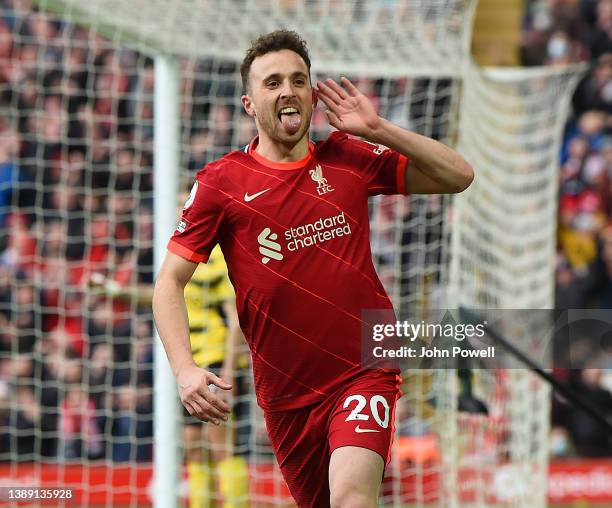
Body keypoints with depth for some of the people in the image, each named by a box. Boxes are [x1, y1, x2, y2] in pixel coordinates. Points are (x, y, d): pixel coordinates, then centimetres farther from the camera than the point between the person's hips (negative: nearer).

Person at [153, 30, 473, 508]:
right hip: (285, 391, 2)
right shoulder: (221, 181, -1)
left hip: (364, 372, -1)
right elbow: (170, 281, -2)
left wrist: (378, 129, -8)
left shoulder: (348, 158, 3)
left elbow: (458, 176, 5)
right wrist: (185, 370, -17)